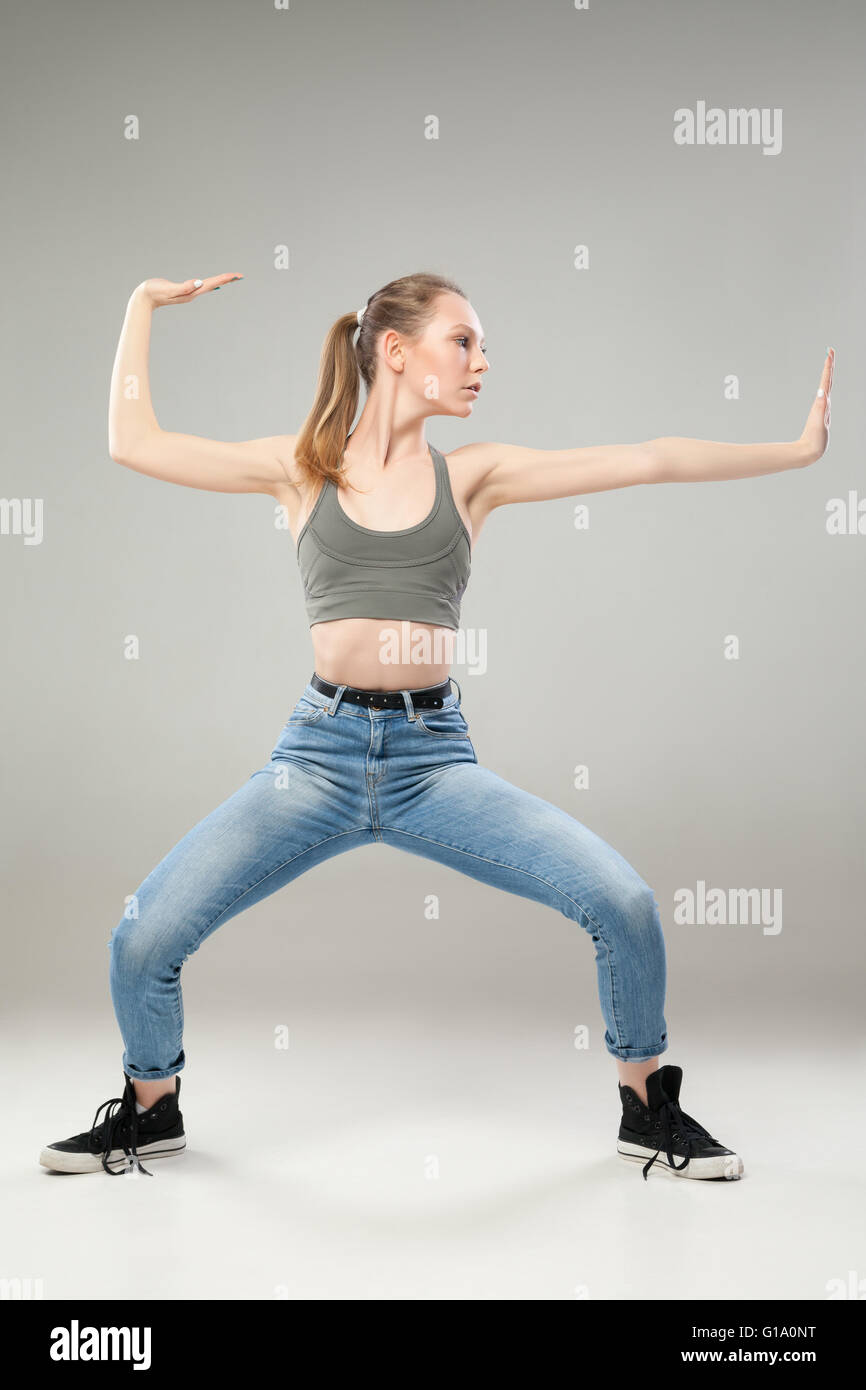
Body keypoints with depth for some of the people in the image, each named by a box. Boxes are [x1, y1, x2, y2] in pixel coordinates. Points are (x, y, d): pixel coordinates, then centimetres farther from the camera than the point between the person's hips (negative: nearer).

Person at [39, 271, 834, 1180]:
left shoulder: (474, 474, 8)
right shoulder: (304, 468, 7)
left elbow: (650, 460, 4)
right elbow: (134, 444, 6)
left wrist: (798, 450, 2)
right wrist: (142, 306, 14)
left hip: (435, 756, 1)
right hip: (319, 753, 0)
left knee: (626, 905, -14)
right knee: (142, 942, -10)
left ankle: (647, 1110, 13)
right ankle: (151, 1108, 24)